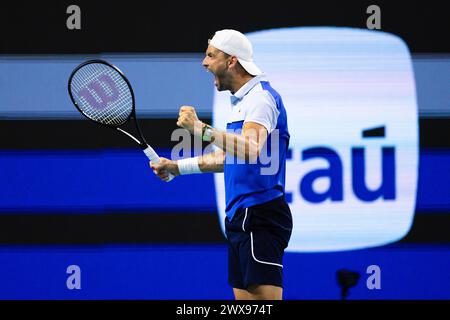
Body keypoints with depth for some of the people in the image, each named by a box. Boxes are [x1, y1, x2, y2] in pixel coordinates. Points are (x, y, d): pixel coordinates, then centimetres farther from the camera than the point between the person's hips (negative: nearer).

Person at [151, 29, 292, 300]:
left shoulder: (261, 97, -12)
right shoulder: (243, 100, 20)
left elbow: (251, 149, -30)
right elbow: (227, 158, 30)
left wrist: (202, 129, -38)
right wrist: (177, 167, 30)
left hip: (259, 217, -10)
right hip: (241, 217, 10)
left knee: (265, 298, -15)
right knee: (244, 298, 8)